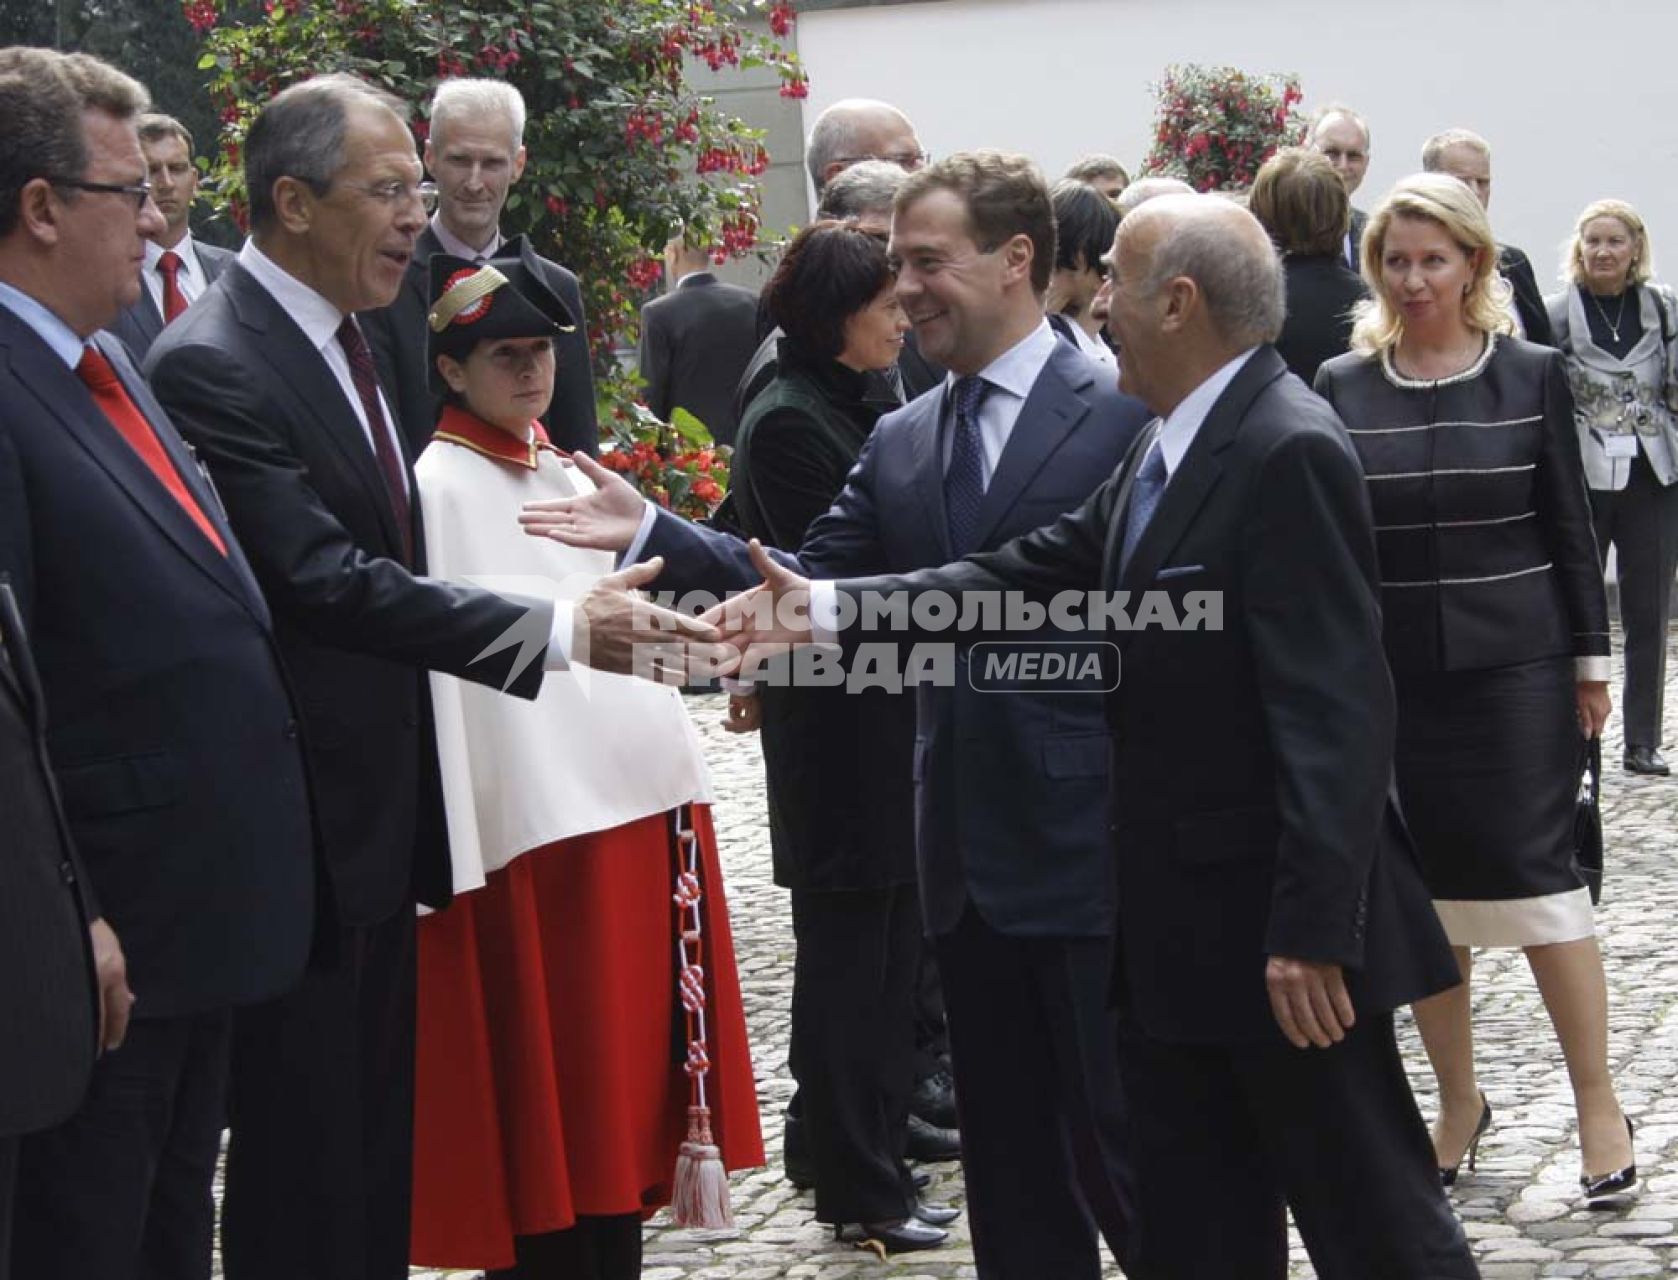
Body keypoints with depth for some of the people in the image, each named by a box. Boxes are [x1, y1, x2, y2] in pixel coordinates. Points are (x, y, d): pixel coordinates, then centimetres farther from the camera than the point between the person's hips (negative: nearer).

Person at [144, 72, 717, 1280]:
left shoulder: (342, 338, 12)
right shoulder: (212, 364, -19)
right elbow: (323, 581, -27)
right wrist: (558, 628, -30)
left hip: (378, 817, 9)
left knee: (379, 1150, 16)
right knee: (302, 1175, 0)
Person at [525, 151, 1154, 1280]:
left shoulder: (1123, 417, -7)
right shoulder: (901, 444, 12)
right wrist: (653, 533, -4)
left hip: (1088, 839, -6)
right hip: (968, 853, 7)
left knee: (1122, 1145, -1)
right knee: (1010, 1161, 14)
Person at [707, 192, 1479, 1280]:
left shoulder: (1290, 453, -19)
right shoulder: (1166, 447, 12)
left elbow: (1338, 709, -24)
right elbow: (1042, 573, 8)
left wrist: (1313, 930, -26)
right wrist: (827, 608, 1)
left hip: (1278, 919, -10)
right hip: (1180, 916, 10)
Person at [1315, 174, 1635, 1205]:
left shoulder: (1532, 375, 0)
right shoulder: (1344, 387, 3)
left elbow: (1572, 528, 3)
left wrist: (1592, 659, 1)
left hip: (1515, 668, -2)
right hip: (1390, 675, 2)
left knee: (1537, 873, -5)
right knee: (1422, 889, 7)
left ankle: (1598, 1101, 7)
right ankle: (1459, 1101, 21)